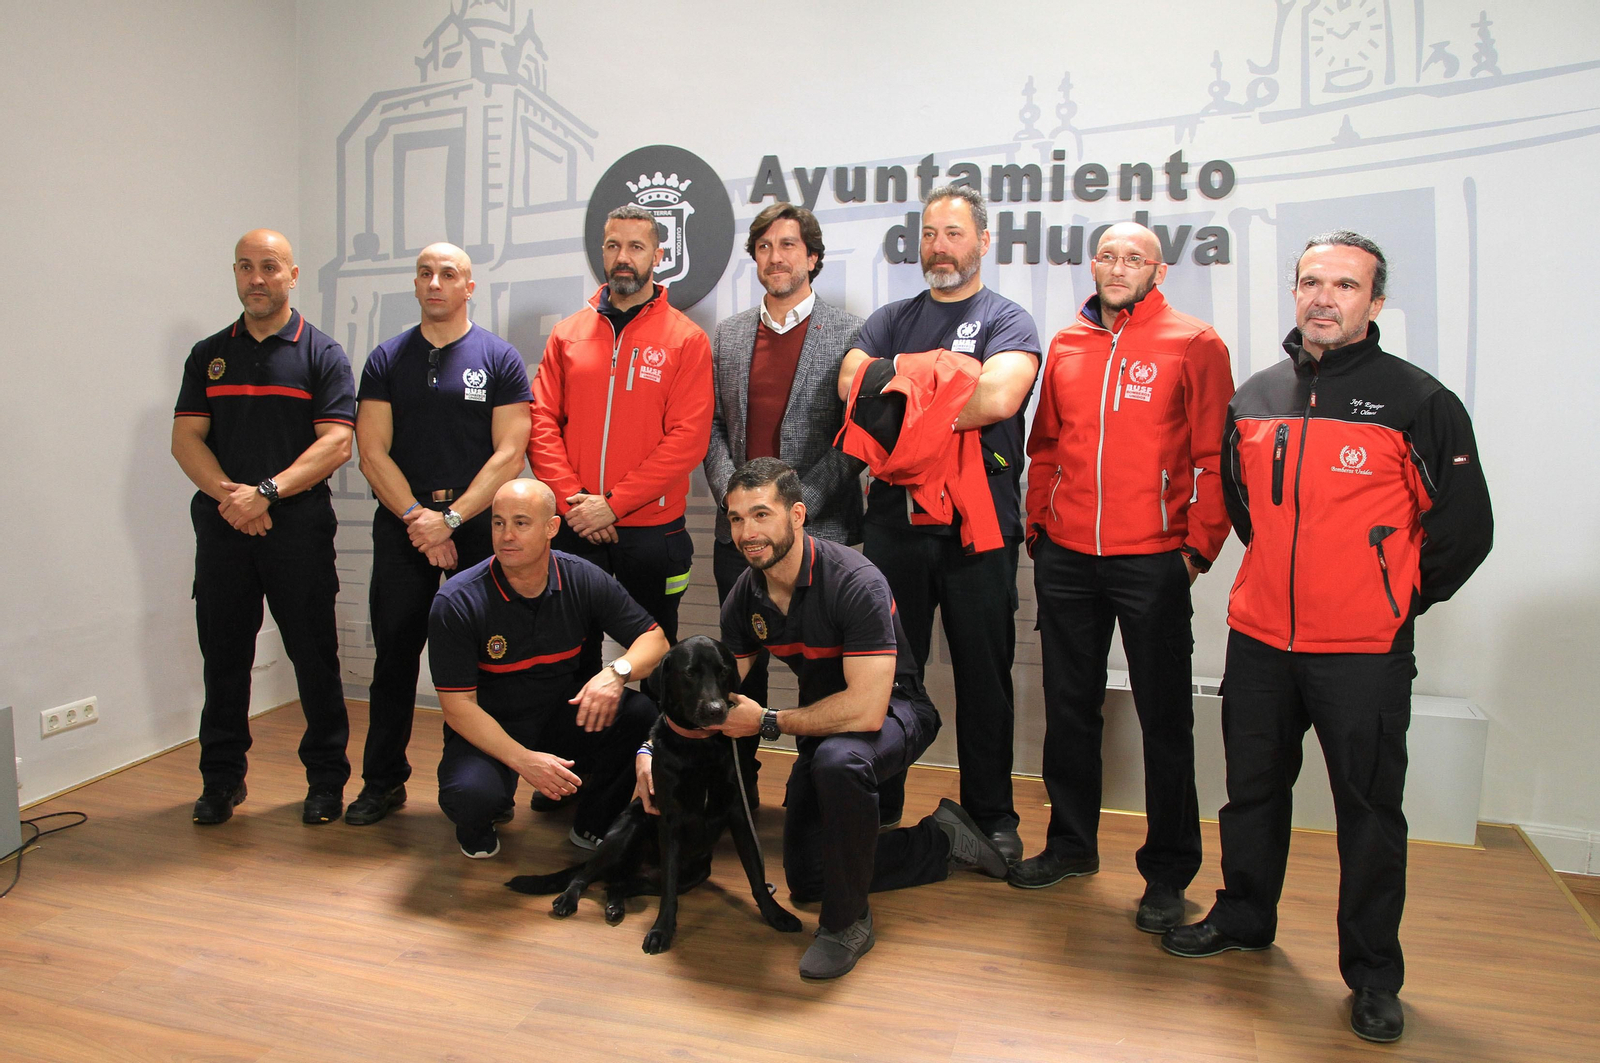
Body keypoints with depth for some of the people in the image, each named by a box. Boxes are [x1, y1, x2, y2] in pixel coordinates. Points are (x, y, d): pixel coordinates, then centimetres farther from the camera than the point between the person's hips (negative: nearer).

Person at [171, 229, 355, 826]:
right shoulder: (209, 355, 14)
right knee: (223, 654, 10)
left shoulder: (322, 355, 3)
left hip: (300, 525, -3)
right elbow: (186, 439, 6)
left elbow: (335, 444, -8)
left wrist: (265, 492, -17)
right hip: (222, 527, 4)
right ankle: (222, 778, 24)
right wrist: (229, 495, -12)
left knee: (314, 656, 1)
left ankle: (326, 778, 14)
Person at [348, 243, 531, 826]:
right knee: (394, 656, 8)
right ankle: (383, 781, 22)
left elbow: (509, 454, -5)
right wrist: (417, 516, -9)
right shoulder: (387, 359, 10)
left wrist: (450, 518, -12)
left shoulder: (499, 358, 3)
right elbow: (372, 452, 4)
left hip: (479, 528, -2)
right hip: (401, 528, 3)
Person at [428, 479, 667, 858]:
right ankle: (481, 820, 7)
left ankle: (592, 825, 2)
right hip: (487, 732, -3)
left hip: (564, 718, 3)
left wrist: (617, 671, -28)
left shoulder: (583, 579, -9)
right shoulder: (456, 602, -17)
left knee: (642, 713, -24)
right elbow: (458, 706, -17)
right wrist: (523, 760, -29)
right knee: (470, 795, -35)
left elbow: (654, 638, -5)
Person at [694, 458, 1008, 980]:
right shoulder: (745, 596, -9)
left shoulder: (855, 583, -32)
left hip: (893, 710, -7)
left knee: (838, 759, -42)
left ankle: (847, 921, -18)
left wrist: (768, 721, -28)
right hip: (823, 718, 8)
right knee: (805, 880, 9)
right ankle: (942, 839, 25)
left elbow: (866, 708, -37)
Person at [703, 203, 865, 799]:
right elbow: (712, 425, 12)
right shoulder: (727, 335, 13)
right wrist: (731, 491, -5)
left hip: (819, 528, -3)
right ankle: (738, 789, 25)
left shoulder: (848, 335, -1)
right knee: (742, 660, 11)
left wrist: (798, 501, -13)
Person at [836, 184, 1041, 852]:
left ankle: (991, 817, 23)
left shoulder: (1007, 321, 2)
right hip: (895, 519, 3)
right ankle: (876, 809, 25)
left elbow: (1000, 397, -19)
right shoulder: (891, 320, 15)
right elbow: (852, 381, -4)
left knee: (984, 677, 7)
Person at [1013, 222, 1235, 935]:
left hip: (1152, 561, -4)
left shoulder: (1193, 344, -1)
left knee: (1164, 718, 4)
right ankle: (1072, 843, 31)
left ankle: (1168, 873, 19)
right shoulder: (1065, 346, 12)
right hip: (1066, 558, 5)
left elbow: (1214, 454, -4)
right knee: (1068, 708, 14)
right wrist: (1038, 523, 9)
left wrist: (1199, 543, -9)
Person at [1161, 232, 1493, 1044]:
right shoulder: (1252, 398, 7)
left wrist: (1400, 600, 3)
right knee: (1252, 789, 17)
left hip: (1365, 651, -4)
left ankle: (1374, 977, 24)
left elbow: (1464, 526, 0)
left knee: (1369, 812, 7)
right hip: (1259, 639, 4)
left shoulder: (1417, 401, -6)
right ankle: (1243, 917, 38)